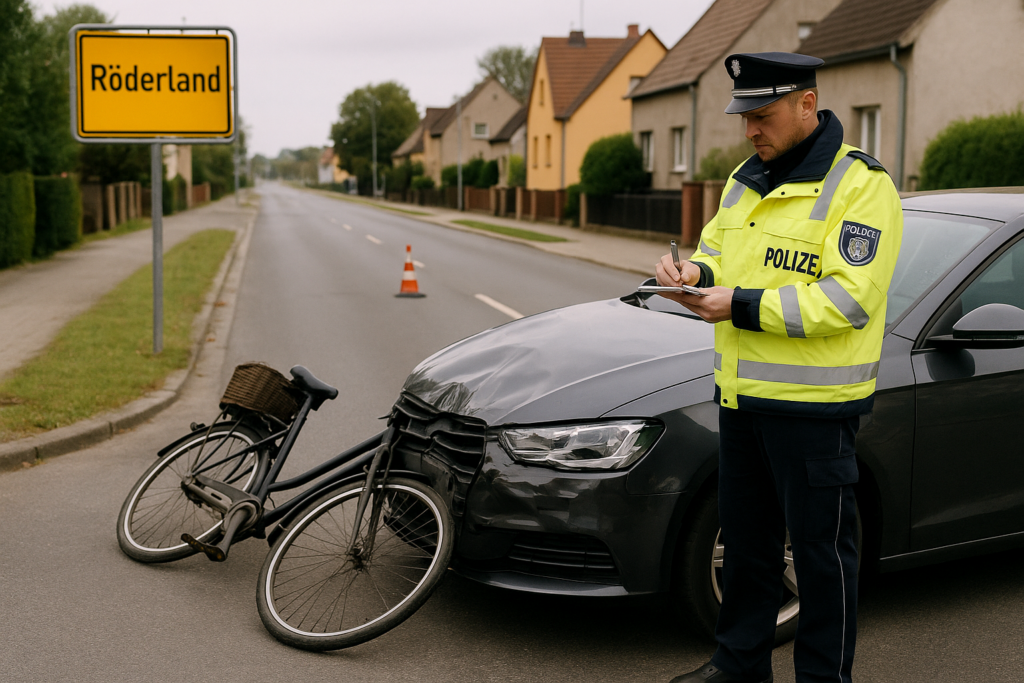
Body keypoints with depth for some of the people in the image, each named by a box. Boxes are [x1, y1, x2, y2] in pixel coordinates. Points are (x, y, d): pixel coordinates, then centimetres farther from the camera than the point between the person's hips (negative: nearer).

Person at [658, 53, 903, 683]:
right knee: (746, 536, 18)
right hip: (742, 395, 8)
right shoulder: (746, 180, 13)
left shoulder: (860, 185, -13)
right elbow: (718, 249, 23)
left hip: (814, 405, -8)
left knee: (820, 547, 4)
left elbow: (849, 298, -21)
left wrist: (745, 308, -22)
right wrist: (695, 272, -2)